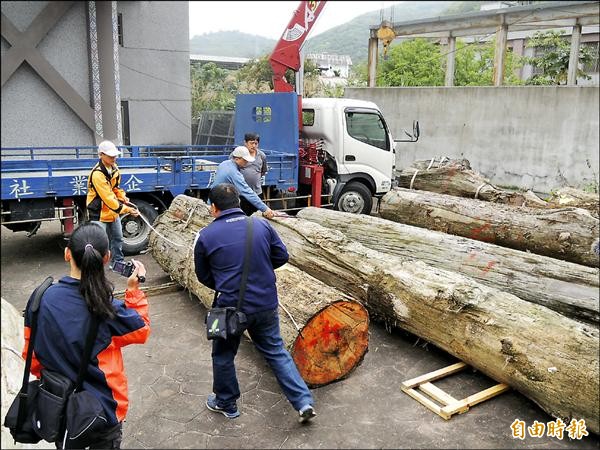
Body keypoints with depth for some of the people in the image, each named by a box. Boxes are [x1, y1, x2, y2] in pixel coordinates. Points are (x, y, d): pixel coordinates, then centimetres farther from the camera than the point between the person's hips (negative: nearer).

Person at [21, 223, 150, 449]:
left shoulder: (41, 299, -14)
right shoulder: (107, 311, -25)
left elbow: (31, 352, 0)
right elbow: (141, 330, -6)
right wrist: (134, 290, -3)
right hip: (102, 410, -3)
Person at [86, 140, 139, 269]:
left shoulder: (114, 167, 1)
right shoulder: (97, 174, -27)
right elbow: (108, 198, -29)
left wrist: (122, 197, -3)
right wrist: (126, 209, -31)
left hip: (113, 210, 9)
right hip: (99, 212, -9)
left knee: (118, 238, 20)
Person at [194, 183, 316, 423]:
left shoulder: (206, 236, -8)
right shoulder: (261, 225, -3)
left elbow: (203, 276, 3)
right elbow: (282, 256, 4)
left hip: (230, 307, -2)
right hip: (266, 304, 3)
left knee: (223, 356, 21)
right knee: (276, 351, 18)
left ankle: (226, 403, 39)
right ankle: (304, 402, 16)